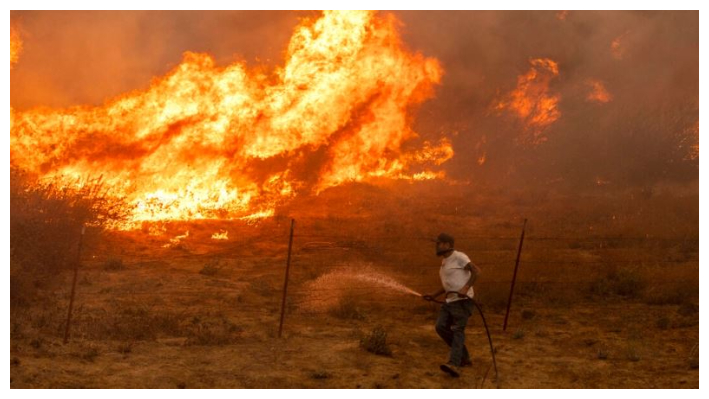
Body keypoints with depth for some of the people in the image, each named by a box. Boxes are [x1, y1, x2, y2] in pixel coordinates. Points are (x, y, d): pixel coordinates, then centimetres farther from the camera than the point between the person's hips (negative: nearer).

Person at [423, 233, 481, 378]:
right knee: (441, 327, -2)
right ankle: (463, 357, 8)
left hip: (463, 300, -9)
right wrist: (434, 296, 21)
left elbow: (476, 271, -17)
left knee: (457, 330, -17)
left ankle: (454, 365, -28)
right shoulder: (444, 261, 20)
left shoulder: (458, 257, -8)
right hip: (450, 300, 9)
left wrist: (465, 288, -28)